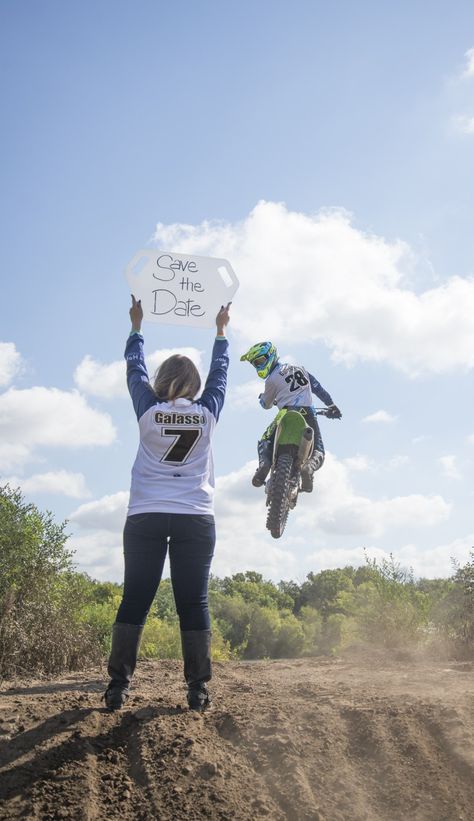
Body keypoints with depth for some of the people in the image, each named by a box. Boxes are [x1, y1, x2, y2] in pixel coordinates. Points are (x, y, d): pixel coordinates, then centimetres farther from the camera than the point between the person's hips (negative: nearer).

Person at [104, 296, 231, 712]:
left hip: (145, 517, 0)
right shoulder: (206, 413, 3)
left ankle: (118, 685, -1)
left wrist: (137, 326, 31)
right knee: (194, 603, 0)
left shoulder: (149, 411, 2)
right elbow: (219, 374, 20)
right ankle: (198, 688, -2)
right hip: (196, 519, 0)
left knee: (134, 600, 1)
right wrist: (222, 331, 33)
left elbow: (135, 370, 17)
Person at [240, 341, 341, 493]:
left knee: (264, 442, 16)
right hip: (308, 413, 3)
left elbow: (266, 405, 17)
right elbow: (318, 388, 21)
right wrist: (331, 405, 30)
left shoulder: (272, 379, 5)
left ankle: (264, 464, -16)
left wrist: (262, 398, 40)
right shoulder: (299, 368, 18)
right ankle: (310, 466, -25)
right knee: (318, 451, 10)